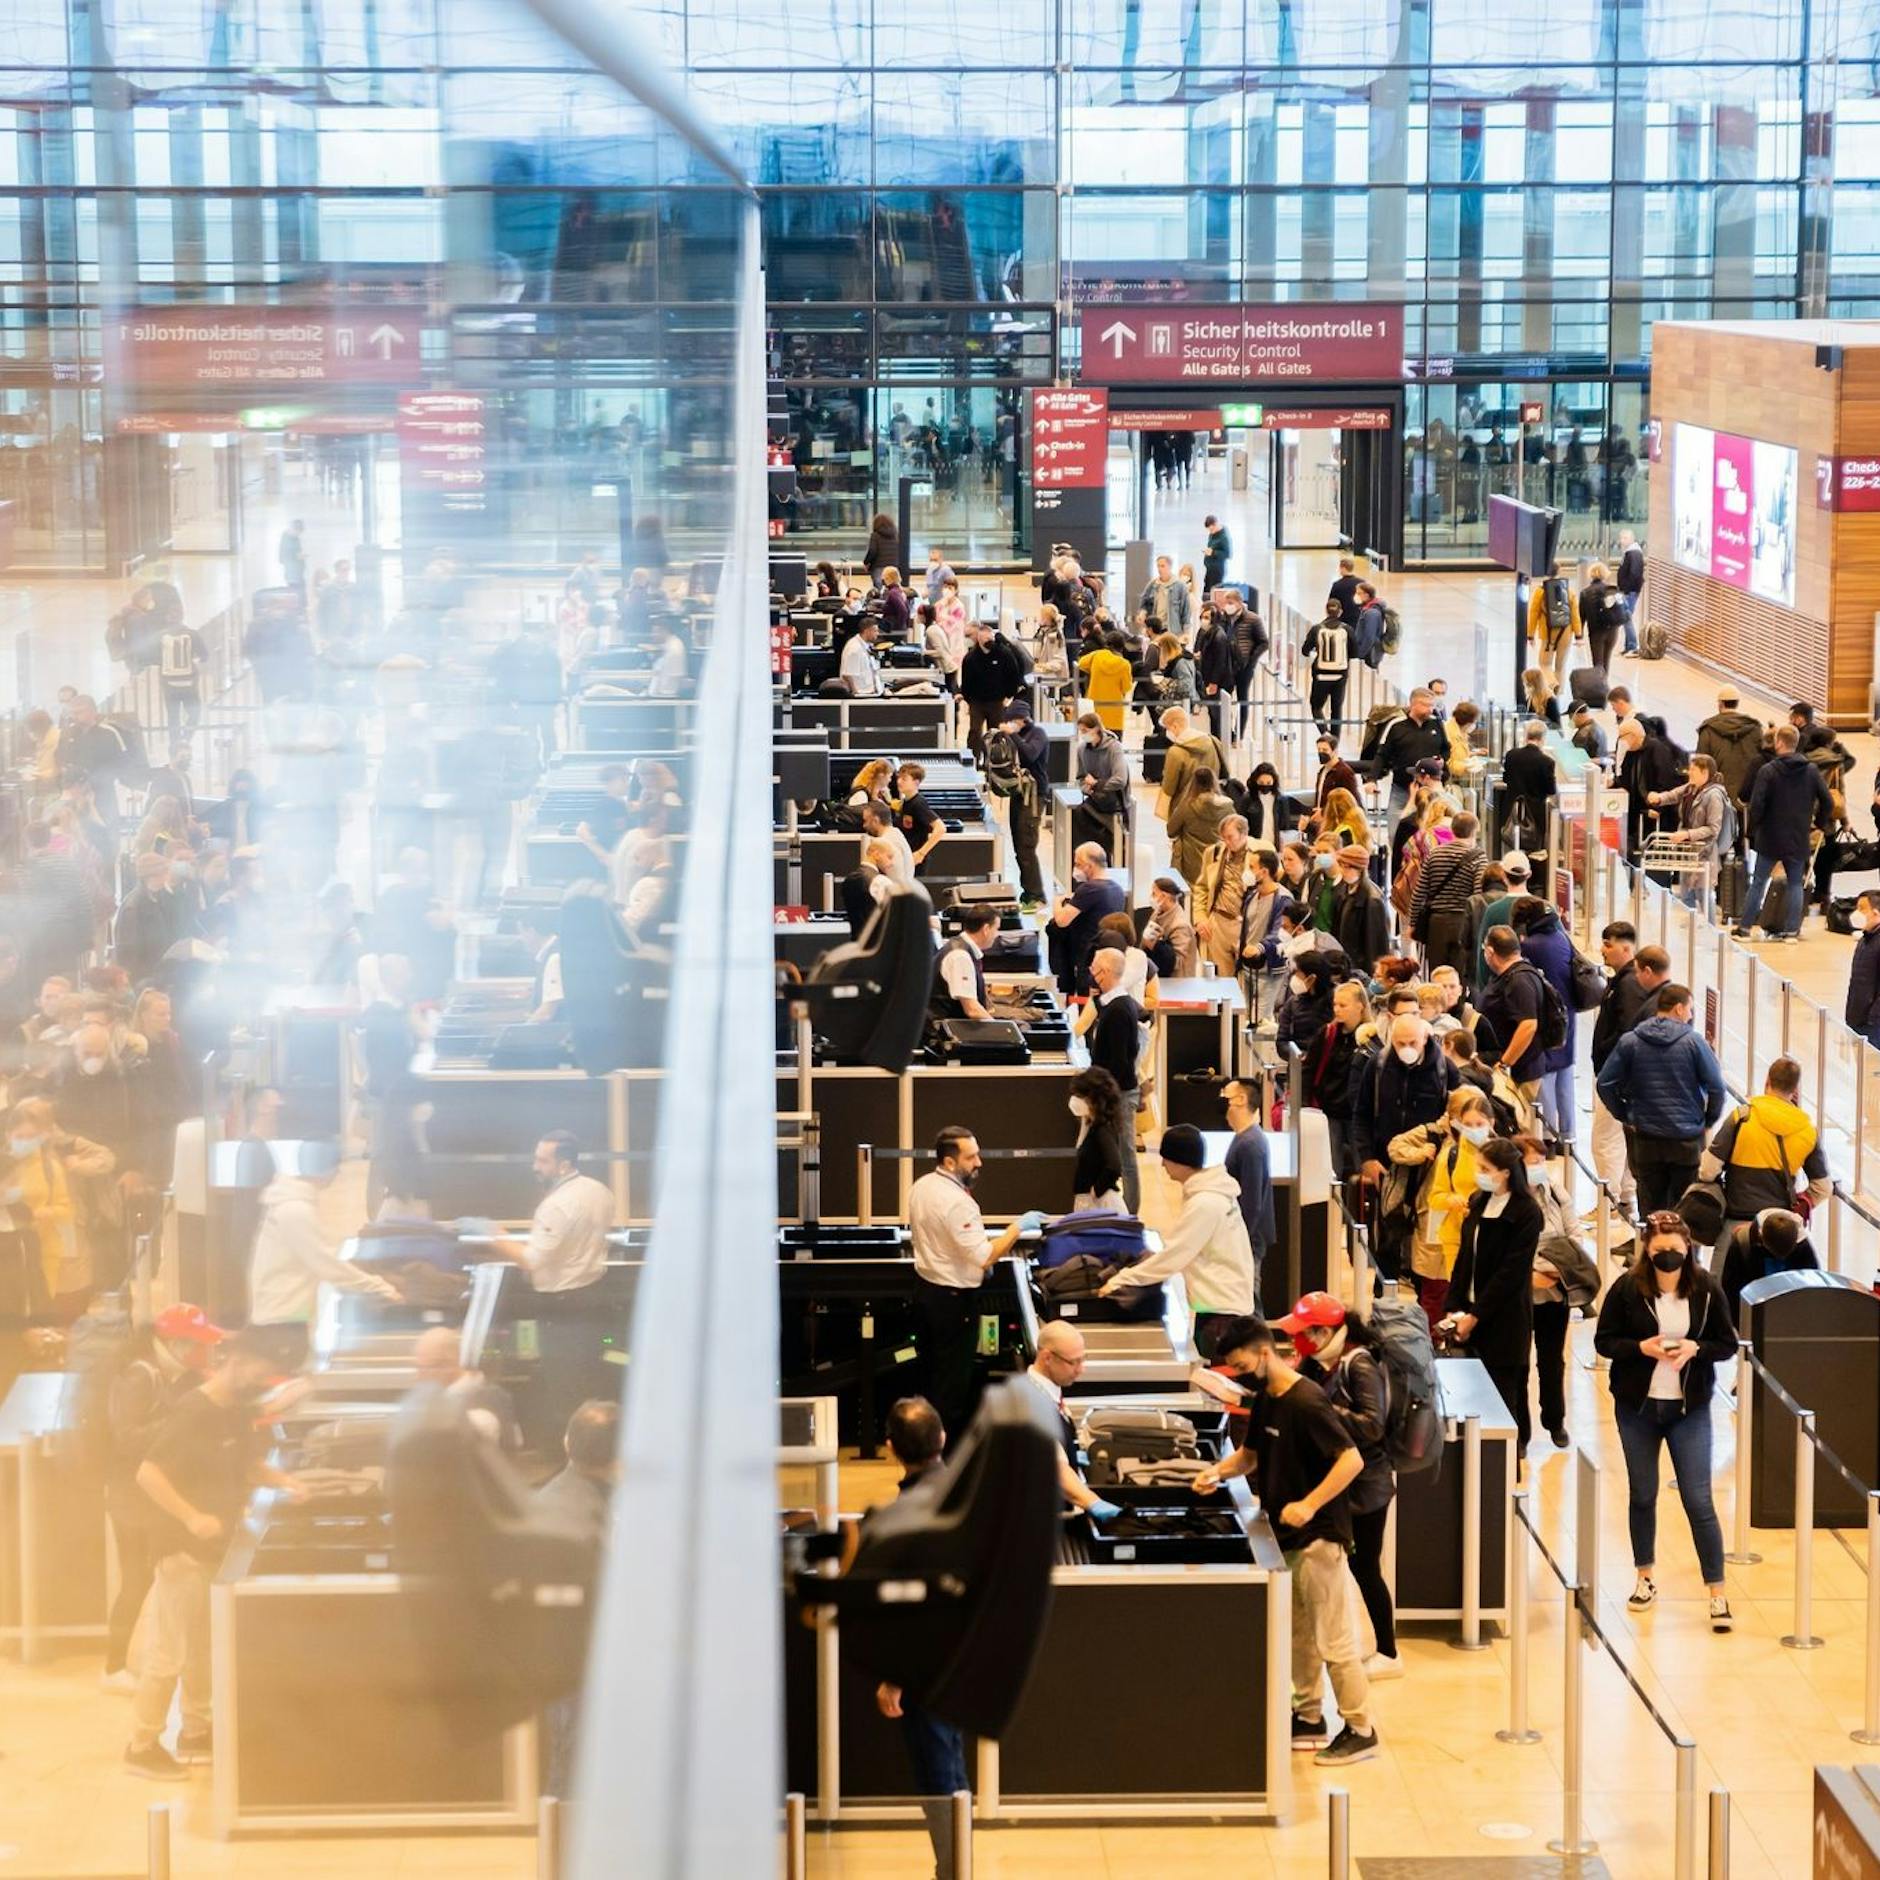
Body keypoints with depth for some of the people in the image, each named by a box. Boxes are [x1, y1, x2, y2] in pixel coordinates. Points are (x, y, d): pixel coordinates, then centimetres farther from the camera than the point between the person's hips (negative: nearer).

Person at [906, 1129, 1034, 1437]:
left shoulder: (921, 1187, 2)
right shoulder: (957, 1202, -27)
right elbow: (984, 1256, -29)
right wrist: (1018, 1227, -21)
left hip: (925, 1285, 9)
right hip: (954, 1297, -9)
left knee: (934, 1372, 20)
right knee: (954, 1378, 3)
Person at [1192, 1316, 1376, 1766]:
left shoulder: (1306, 1402, -21)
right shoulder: (1264, 1399, 6)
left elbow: (1352, 1459, -26)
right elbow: (1251, 1454, 19)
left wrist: (1309, 1505, -31)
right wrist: (1221, 1471, -2)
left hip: (1319, 1536, -9)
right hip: (1287, 1536, 9)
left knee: (1334, 1639, -2)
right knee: (1299, 1634, 18)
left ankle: (1360, 1730, 5)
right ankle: (1309, 1718, 30)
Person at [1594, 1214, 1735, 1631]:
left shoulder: (1706, 1289, -6)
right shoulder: (1627, 1288, -7)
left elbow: (1728, 1344, 1)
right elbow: (1604, 1341, -3)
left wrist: (1695, 1348, -19)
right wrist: (1642, 1347, -21)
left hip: (1690, 1408, -1)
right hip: (1637, 1407, 1)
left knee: (1698, 1501, -4)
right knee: (1642, 1495, 13)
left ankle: (1717, 1592, 0)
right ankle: (1645, 1577, 30)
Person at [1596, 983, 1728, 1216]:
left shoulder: (1629, 1042, -2)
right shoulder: (1693, 1042, -9)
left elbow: (1605, 1084, -2)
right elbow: (1717, 1087, -9)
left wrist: (1625, 1116, 9)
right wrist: (1708, 1120, 7)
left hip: (1645, 1139, 2)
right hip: (1687, 1139, -2)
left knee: (1651, 1208, 11)